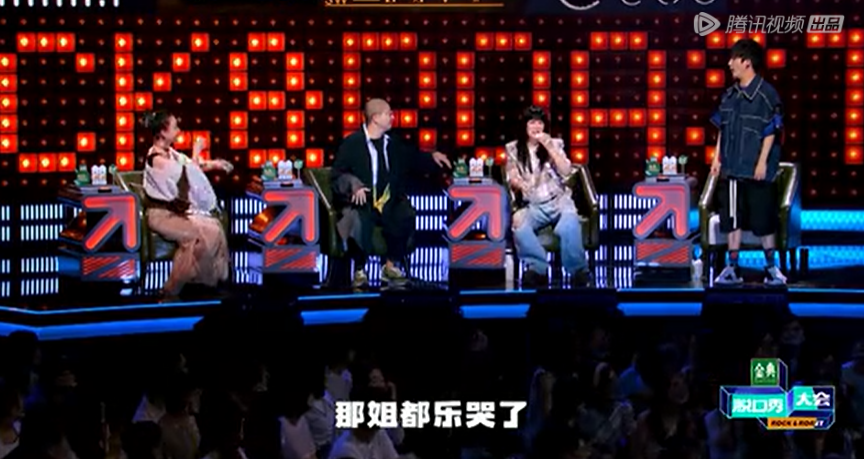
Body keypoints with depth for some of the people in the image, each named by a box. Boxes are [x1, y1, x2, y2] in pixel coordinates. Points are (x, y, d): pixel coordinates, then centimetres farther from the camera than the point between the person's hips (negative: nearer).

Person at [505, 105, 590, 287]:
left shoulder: (555, 144, 10)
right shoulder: (513, 149, 11)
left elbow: (566, 172, -2)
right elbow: (512, 178, 7)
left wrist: (549, 147, -10)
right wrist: (517, 182, -18)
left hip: (559, 200, -1)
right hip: (533, 205, 1)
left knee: (568, 226, -36)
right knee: (518, 222, -35)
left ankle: (578, 271, -25)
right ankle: (538, 267, -27)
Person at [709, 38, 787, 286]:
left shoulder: (766, 94, -11)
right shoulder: (729, 95, 8)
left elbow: (771, 132, -11)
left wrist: (762, 162, -15)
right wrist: (717, 158, 9)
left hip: (756, 171, -6)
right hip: (731, 169, 6)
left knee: (763, 219, 3)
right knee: (732, 219, 8)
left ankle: (771, 267, 16)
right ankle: (733, 268, 15)